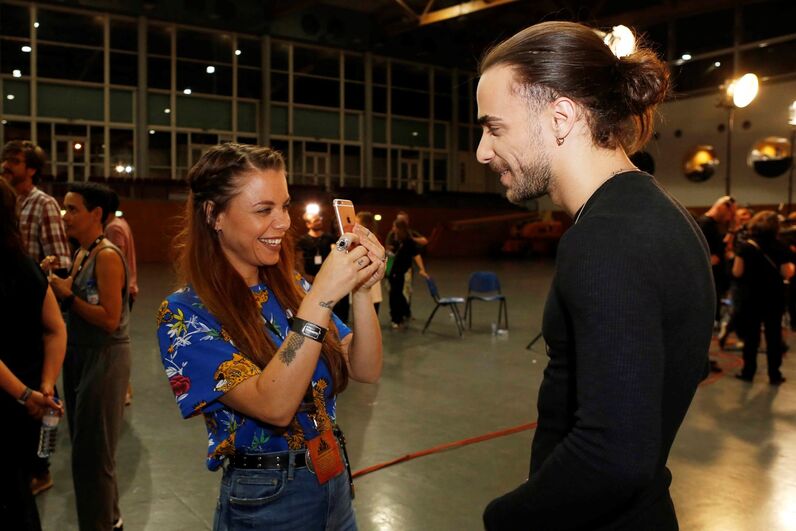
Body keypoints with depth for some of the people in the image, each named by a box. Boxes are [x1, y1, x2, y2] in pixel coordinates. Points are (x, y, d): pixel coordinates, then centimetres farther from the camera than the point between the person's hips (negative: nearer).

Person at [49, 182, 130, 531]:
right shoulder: (82, 255, 11)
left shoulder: (107, 256, -18)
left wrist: (67, 295, -18)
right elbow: (79, 304, 12)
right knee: (85, 444, 19)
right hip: (81, 354, 10)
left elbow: (110, 319, -23)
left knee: (92, 451, 0)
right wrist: (56, 286, -3)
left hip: (104, 358, -10)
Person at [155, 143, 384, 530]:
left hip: (336, 485, 6)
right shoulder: (185, 316, -17)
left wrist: (361, 290, -21)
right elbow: (274, 405, -28)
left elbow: (365, 370, -6)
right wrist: (321, 297, -34)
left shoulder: (290, 287, -1)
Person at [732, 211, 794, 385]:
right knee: (774, 335, 8)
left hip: (750, 297, -1)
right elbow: (787, 273, -6)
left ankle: (748, 371, 12)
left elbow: (737, 272, -10)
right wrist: (791, 266, 16)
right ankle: (774, 374, 11)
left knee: (751, 335, 8)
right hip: (774, 297, 1)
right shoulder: (780, 247, -6)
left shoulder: (746, 246, -8)